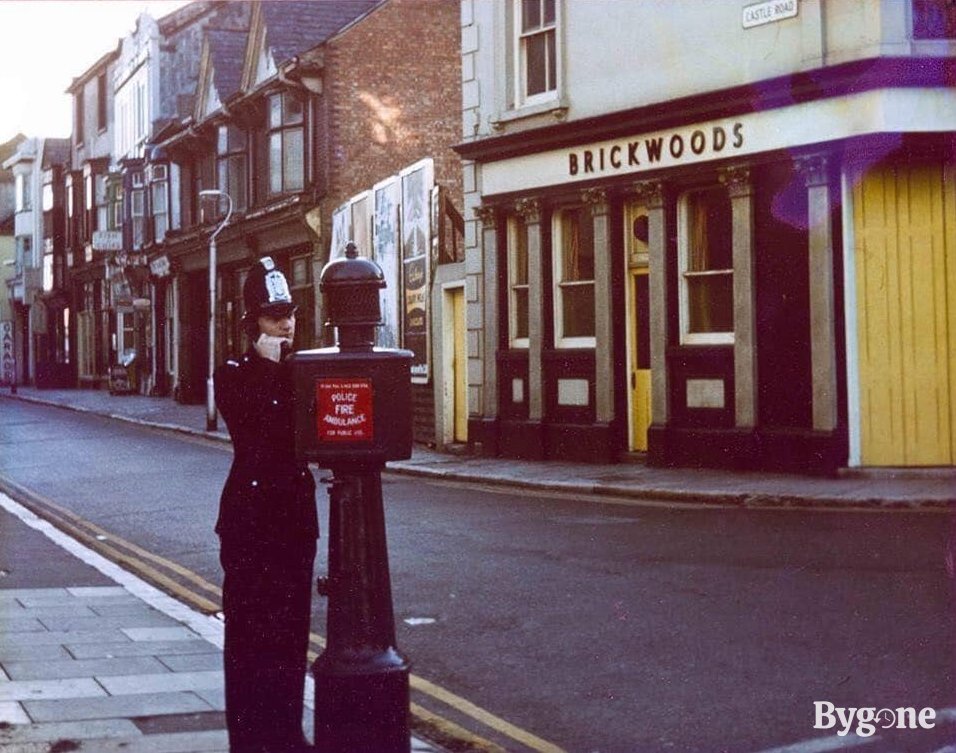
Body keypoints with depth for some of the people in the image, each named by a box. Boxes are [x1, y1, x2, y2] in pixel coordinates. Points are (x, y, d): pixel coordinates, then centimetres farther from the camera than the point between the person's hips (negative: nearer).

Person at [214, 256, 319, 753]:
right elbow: (260, 429, -19)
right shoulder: (233, 376, -3)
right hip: (250, 512, -5)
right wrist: (270, 367, -15)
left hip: (295, 511, 5)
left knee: (292, 626, 9)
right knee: (250, 625, -1)